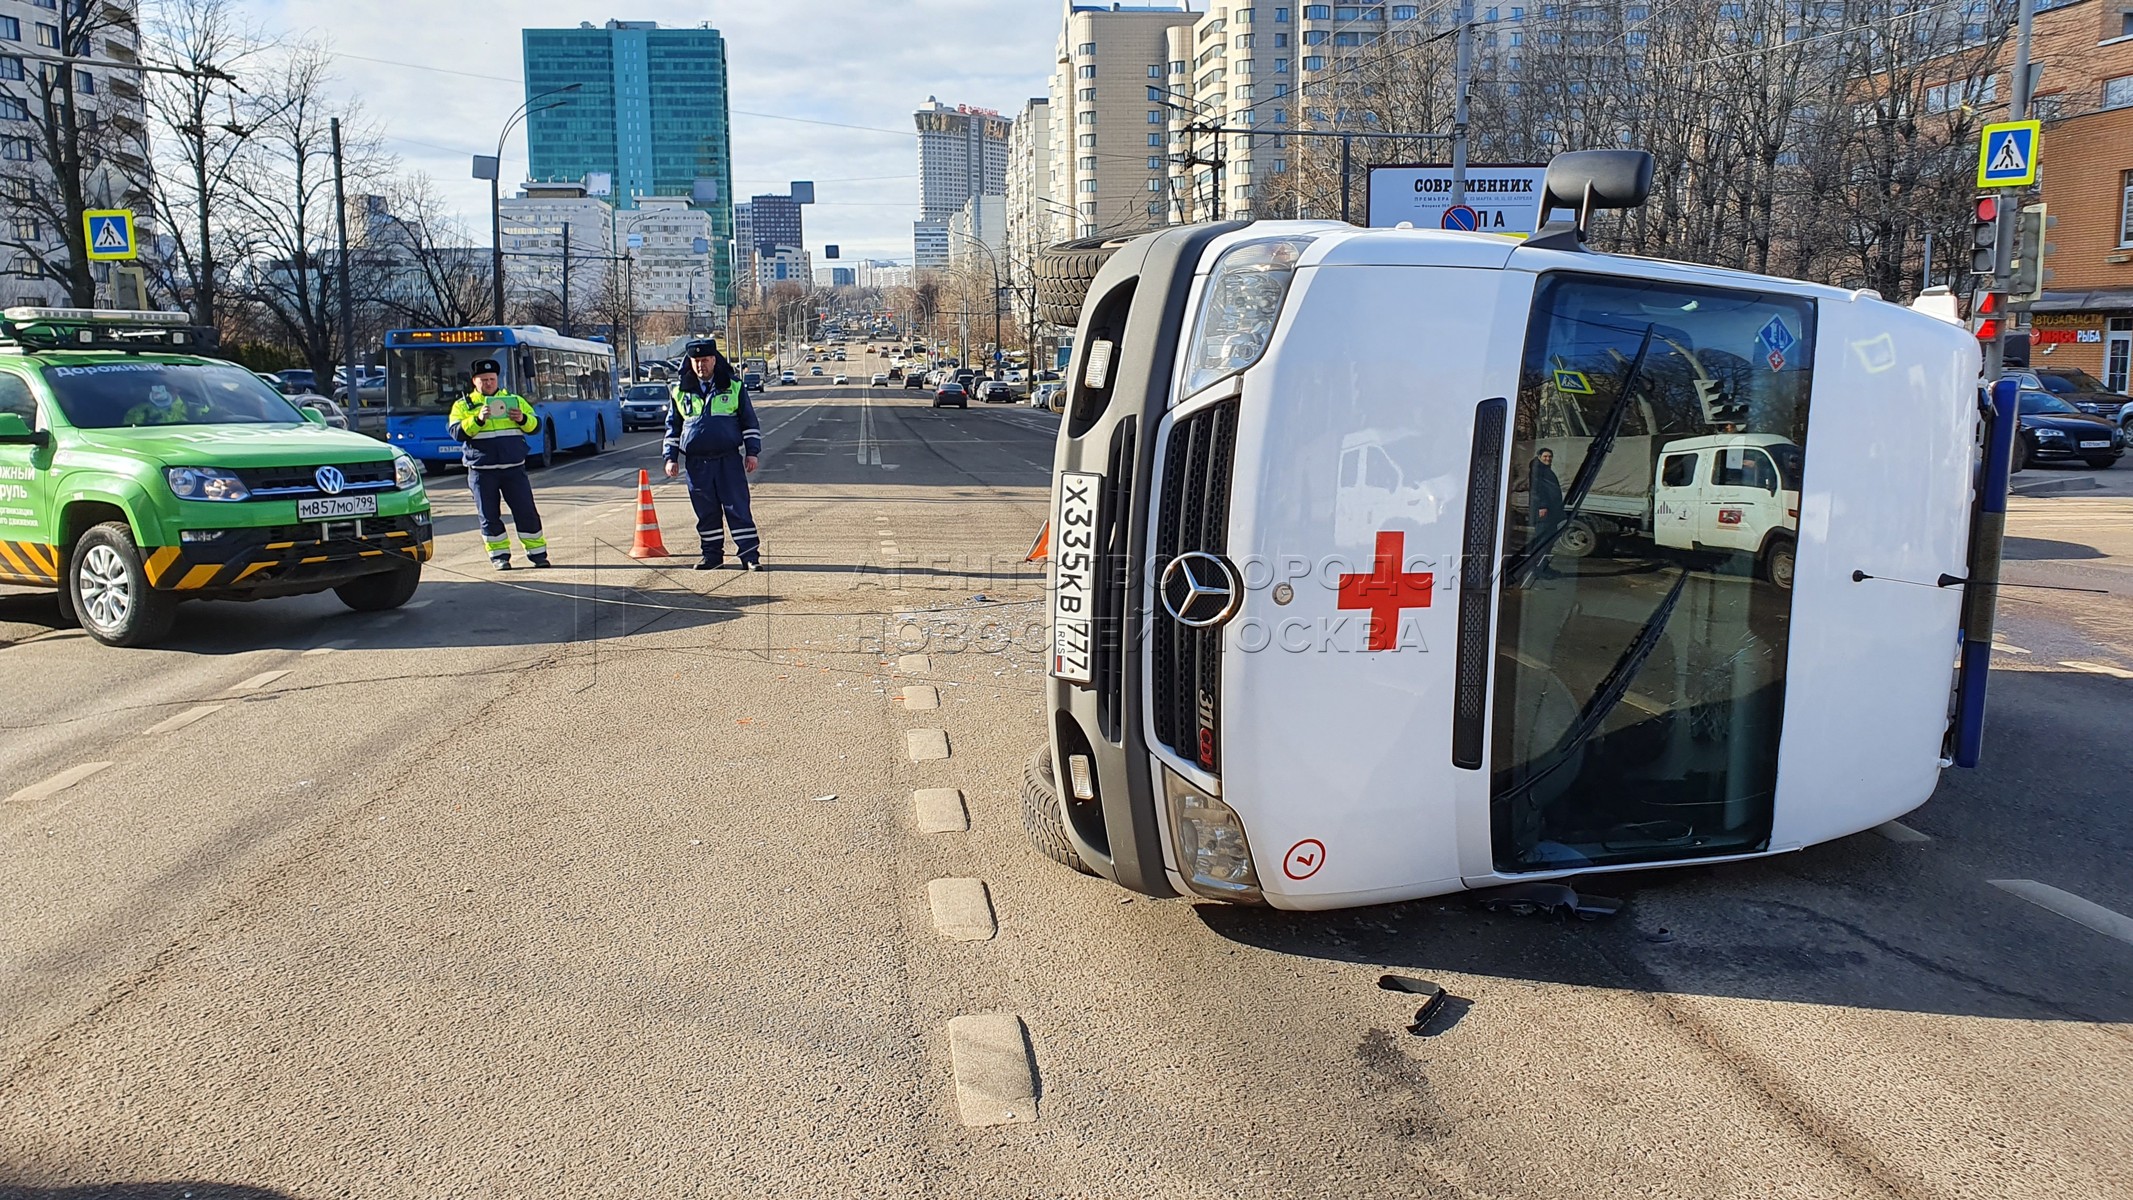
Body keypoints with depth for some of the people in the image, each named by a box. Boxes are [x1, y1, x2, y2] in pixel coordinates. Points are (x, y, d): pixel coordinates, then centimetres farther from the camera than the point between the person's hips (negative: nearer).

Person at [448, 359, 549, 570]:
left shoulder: (515, 400, 12)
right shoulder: (463, 406, 7)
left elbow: (536, 424, 8)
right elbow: (457, 433, -7)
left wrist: (522, 419, -14)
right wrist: (478, 420, -23)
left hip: (514, 468, 1)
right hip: (482, 471, -1)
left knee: (526, 512, 0)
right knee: (489, 516, 2)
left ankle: (537, 553, 9)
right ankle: (499, 555, 13)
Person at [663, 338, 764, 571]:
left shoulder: (733, 386, 3)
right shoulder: (680, 391, 9)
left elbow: (749, 421, 8)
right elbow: (673, 426, 16)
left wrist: (752, 452, 2)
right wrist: (671, 457, 10)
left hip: (729, 458, -2)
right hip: (696, 462, 2)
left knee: (737, 507, -4)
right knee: (706, 511, 8)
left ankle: (750, 554, -1)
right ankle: (712, 553, 19)